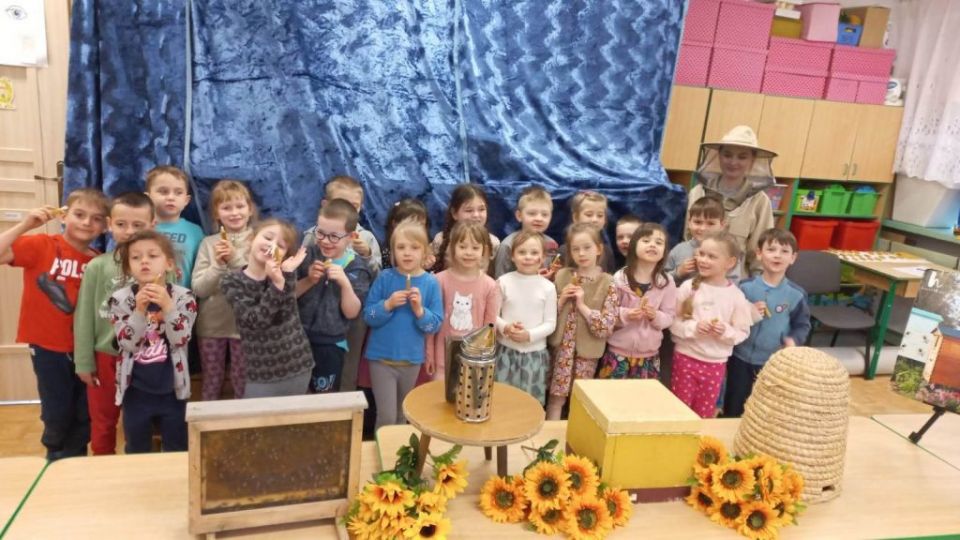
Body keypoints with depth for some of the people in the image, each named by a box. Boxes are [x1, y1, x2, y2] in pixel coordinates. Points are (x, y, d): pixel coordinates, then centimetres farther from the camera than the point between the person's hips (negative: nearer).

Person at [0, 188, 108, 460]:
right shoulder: (41, 245, -10)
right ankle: (56, 464, 36)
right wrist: (25, 224, -30)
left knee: (85, 414, 13)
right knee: (57, 413, 9)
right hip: (48, 345, -3)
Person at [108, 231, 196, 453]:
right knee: (137, 453, 17)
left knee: (178, 452, 13)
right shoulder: (120, 299, -6)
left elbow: (180, 340, -16)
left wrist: (167, 306, -28)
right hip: (136, 391, 1)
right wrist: (140, 311, -27)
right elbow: (127, 344, -14)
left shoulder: (183, 297, -8)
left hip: (172, 390, 0)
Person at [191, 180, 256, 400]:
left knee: (242, 383, 10)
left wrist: (236, 259, -19)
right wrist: (218, 264, -17)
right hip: (211, 324, 2)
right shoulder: (208, 243, 1)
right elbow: (198, 289, -4)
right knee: (211, 383, 16)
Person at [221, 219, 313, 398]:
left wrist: (287, 275, -25)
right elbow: (256, 321, -19)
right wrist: (276, 284, -28)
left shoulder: (281, 274, 2)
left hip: (299, 367, 3)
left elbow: (284, 314, -15)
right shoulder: (231, 282, -6)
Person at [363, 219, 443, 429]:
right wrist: (388, 304, -24)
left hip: (412, 359, 2)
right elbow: (368, 316, -8)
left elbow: (435, 325, -6)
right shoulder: (385, 278, -8)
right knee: (387, 417, -4)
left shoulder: (430, 283, -6)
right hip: (382, 357, -2)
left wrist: (420, 310, -23)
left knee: (402, 415, 21)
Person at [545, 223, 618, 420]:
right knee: (556, 398, 7)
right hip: (562, 347, 2)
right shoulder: (562, 275, 0)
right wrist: (561, 299, -12)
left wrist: (582, 306, -18)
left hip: (587, 351, -1)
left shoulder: (608, 283, -7)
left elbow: (606, 327, -13)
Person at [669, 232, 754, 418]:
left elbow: (742, 332, 0)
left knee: (704, 413, 13)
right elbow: (672, 321, -6)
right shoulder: (688, 287, -6)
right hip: (686, 357, -1)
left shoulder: (736, 295, -4)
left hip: (715, 363, 1)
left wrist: (726, 331, -19)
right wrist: (693, 327, -21)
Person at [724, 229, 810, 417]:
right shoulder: (746, 286, -9)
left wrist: (793, 340, -17)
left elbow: (802, 325, 2)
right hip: (741, 358, 0)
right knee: (733, 409, 14)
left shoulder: (796, 294, -7)